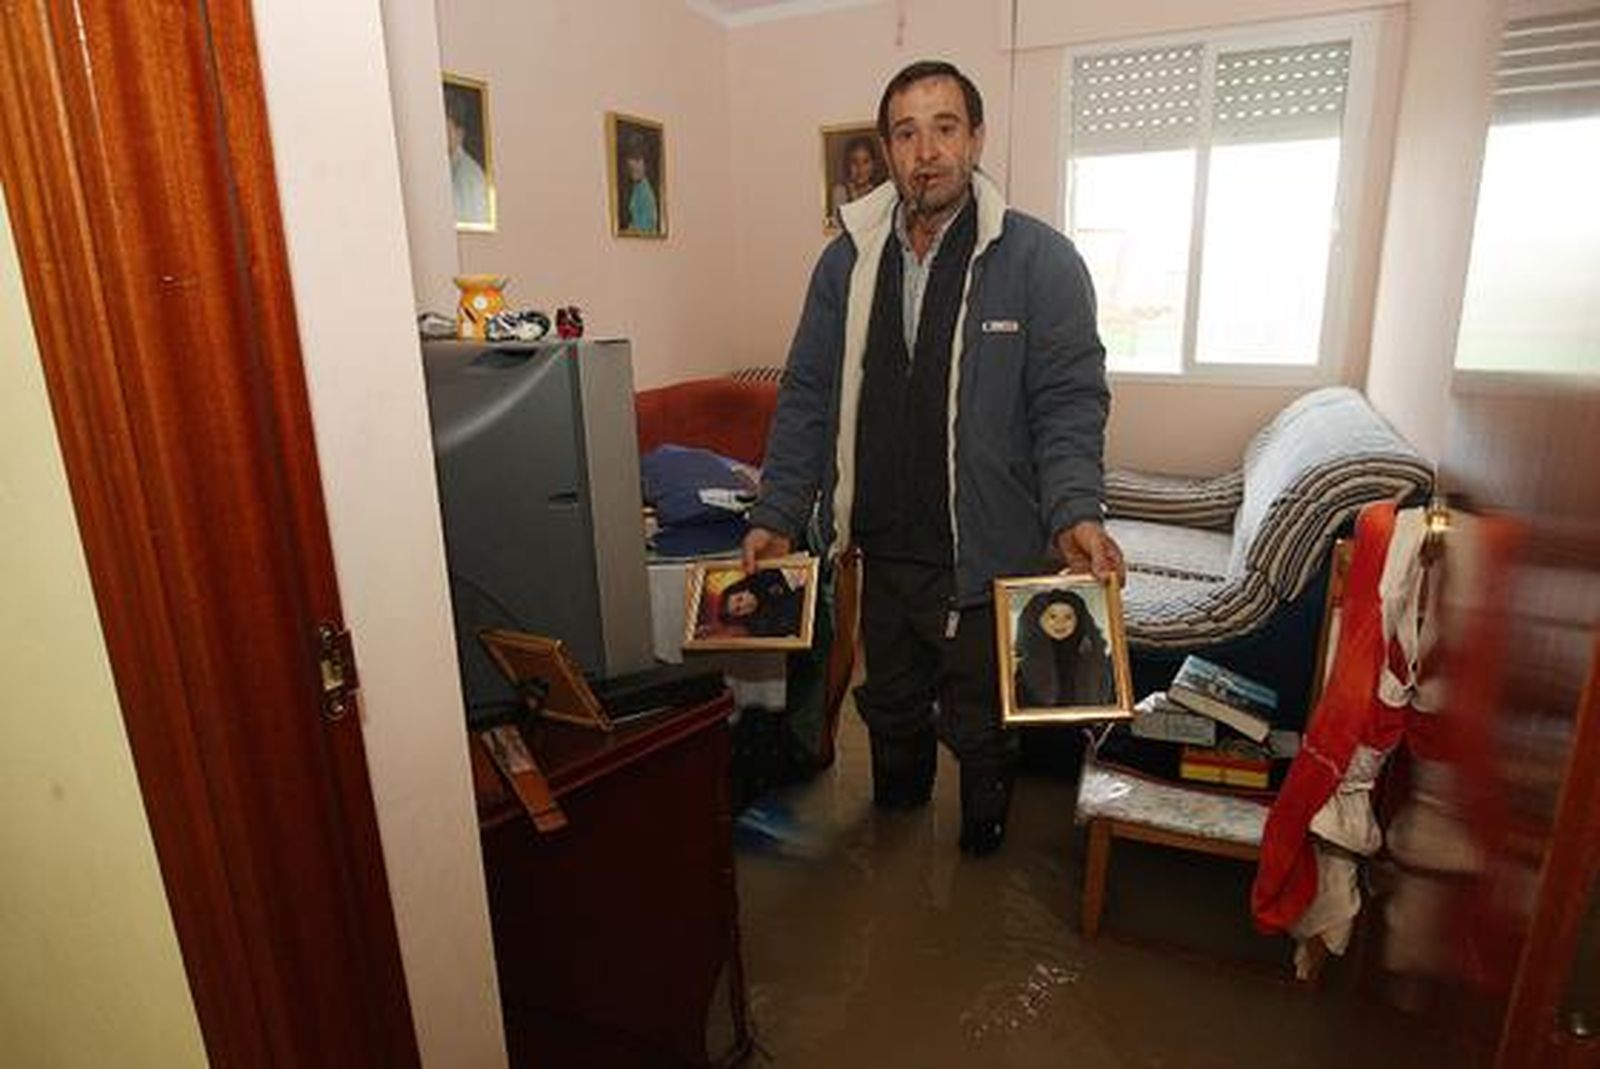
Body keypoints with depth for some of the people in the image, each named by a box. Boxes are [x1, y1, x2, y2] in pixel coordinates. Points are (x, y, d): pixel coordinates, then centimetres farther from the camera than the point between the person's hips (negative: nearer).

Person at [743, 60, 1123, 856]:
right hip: (882, 550, 4)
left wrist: (1074, 512, -27)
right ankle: (896, 802, 55)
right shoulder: (846, 260, 1)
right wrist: (778, 515, -4)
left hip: (987, 555, -3)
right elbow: (808, 398, 2)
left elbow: (1070, 400, -11)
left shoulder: (1040, 260, -10)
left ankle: (985, 833, 49)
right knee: (888, 702, 25)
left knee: (980, 723, 18)